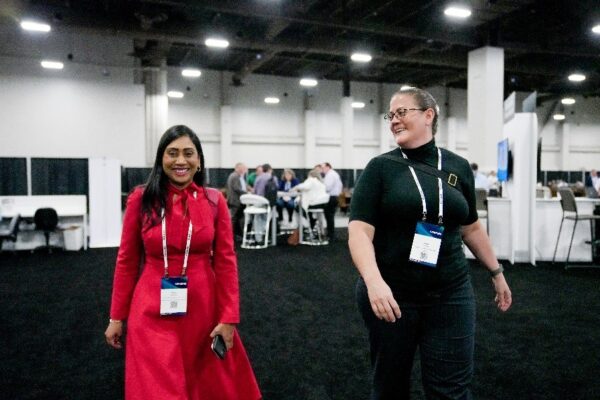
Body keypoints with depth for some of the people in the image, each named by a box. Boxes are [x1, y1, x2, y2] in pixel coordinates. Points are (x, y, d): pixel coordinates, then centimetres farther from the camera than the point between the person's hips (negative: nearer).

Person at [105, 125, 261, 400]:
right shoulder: (141, 199, -5)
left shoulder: (214, 201, -4)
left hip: (203, 306, 1)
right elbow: (127, 261, 1)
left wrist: (228, 317, -7)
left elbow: (226, 262, -3)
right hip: (153, 311, -1)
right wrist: (117, 316, 3)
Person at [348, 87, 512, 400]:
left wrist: (496, 272, 21)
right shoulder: (380, 167, -4)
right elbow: (359, 231, -13)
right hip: (390, 293, -1)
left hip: (450, 294, 2)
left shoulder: (458, 167, 5)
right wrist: (374, 281, -28)